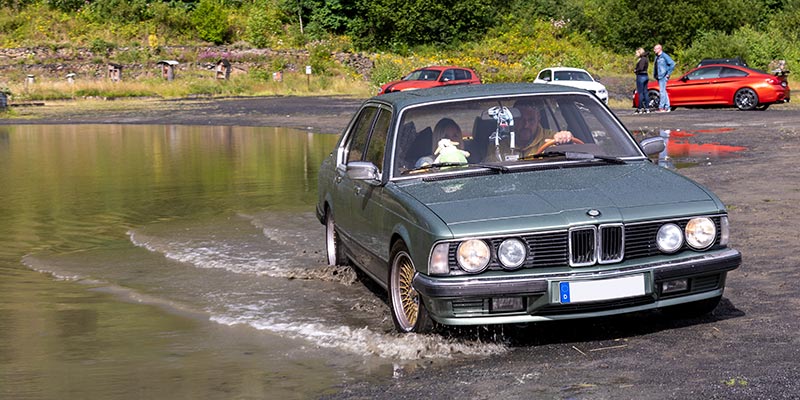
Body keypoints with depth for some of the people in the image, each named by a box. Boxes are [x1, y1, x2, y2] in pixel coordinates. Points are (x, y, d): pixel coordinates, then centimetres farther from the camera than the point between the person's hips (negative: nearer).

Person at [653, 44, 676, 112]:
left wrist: (668, 73, -14)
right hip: (659, 77, 9)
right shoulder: (657, 57, 16)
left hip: (663, 77, -9)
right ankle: (667, 107, 13)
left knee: (662, 92, -10)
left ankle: (661, 107, -11)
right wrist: (655, 75, 14)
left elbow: (672, 64, -14)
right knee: (663, 92, 10)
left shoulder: (664, 56, -10)